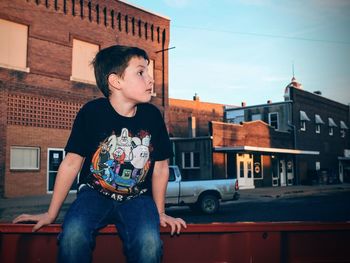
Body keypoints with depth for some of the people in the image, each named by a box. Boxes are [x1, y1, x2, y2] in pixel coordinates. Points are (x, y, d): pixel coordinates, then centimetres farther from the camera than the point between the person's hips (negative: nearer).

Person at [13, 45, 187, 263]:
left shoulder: (152, 115, -3)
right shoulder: (91, 112, -10)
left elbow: (161, 167, 6)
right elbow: (72, 163, -5)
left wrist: (159, 212, 10)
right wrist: (51, 213, 0)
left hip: (137, 197, 2)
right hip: (95, 193, -1)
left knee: (149, 243, -28)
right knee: (73, 236, -31)